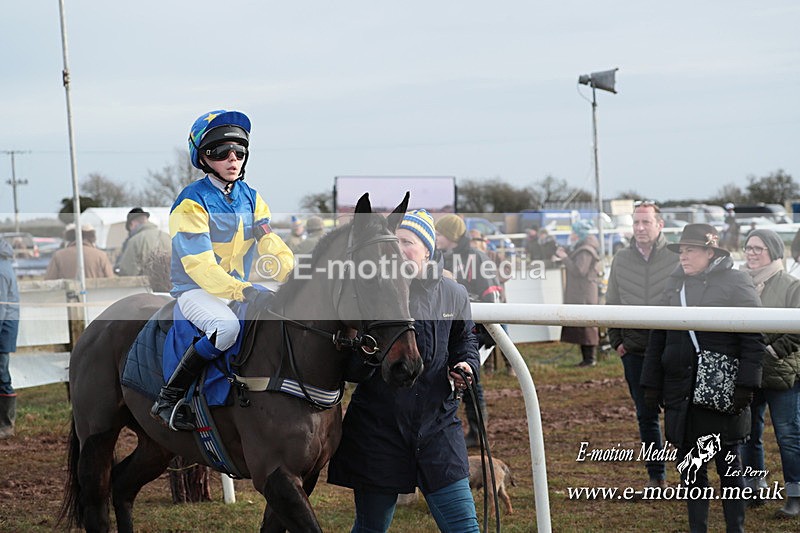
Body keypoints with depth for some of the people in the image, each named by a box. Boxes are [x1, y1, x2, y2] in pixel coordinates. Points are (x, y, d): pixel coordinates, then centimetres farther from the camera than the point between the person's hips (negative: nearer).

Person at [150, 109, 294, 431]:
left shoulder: (250, 198, 9)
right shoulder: (192, 202, -13)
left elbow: (272, 246, 1)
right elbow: (199, 264, -24)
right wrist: (245, 292, -37)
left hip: (241, 288, 7)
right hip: (196, 290, -7)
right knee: (227, 327, -37)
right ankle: (167, 400, -26)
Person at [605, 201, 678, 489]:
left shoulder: (676, 257, -5)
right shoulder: (621, 259, 6)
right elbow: (612, 303, 13)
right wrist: (616, 340, 7)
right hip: (634, 350, 3)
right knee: (646, 415, 8)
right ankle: (656, 475, 16)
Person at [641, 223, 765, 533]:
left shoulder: (737, 284, -4)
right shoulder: (674, 284, 11)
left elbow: (753, 341, -8)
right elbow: (657, 338, 15)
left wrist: (746, 385, -15)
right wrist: (652, 385, 11)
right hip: (681, 394, 5)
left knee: (729, 466, 4)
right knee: (690, 468, 9)